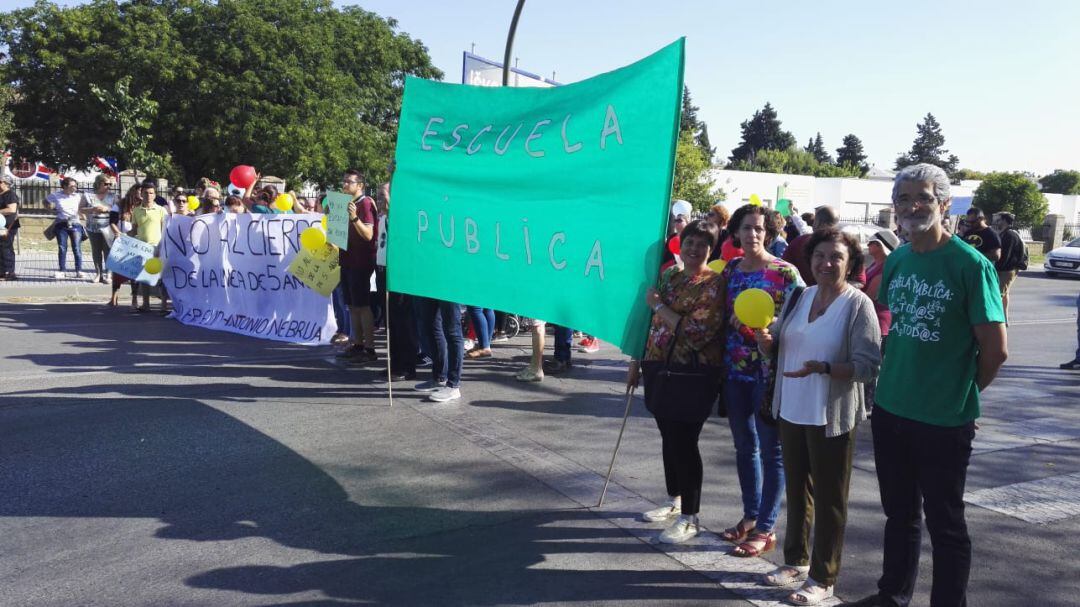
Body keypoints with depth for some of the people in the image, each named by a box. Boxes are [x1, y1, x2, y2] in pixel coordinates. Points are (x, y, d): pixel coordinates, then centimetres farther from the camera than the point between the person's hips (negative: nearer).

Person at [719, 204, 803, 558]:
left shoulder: (785, 272, -8)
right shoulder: (730, 269, 9)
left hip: (769, 372, -6)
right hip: (735, 369, 6)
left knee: (770, 449, 2)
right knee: (744, 446, 14)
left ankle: (765, 529, 11)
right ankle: (750, 516, 28)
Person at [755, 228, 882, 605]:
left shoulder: (858, 304, -13)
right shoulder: (799, 297, 6)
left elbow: (868, 366, -17)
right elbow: (780, 346, 13)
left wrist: (822, 368, -31)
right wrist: (766, 341, -10)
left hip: (831, 418, -6)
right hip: (791, 411, 6)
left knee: (828, 499, 7)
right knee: (797, 489, 19)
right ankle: (796, 560, 37)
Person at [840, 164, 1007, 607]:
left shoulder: (970, 264, -15)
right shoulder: (897, 260, 4)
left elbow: (995, 350, -13)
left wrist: (959, 396, 0)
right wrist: (895, 383, 11)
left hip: (944, 422, -6)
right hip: (890, 411, 6)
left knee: (945, 525, 9)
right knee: (900, 514, 21)